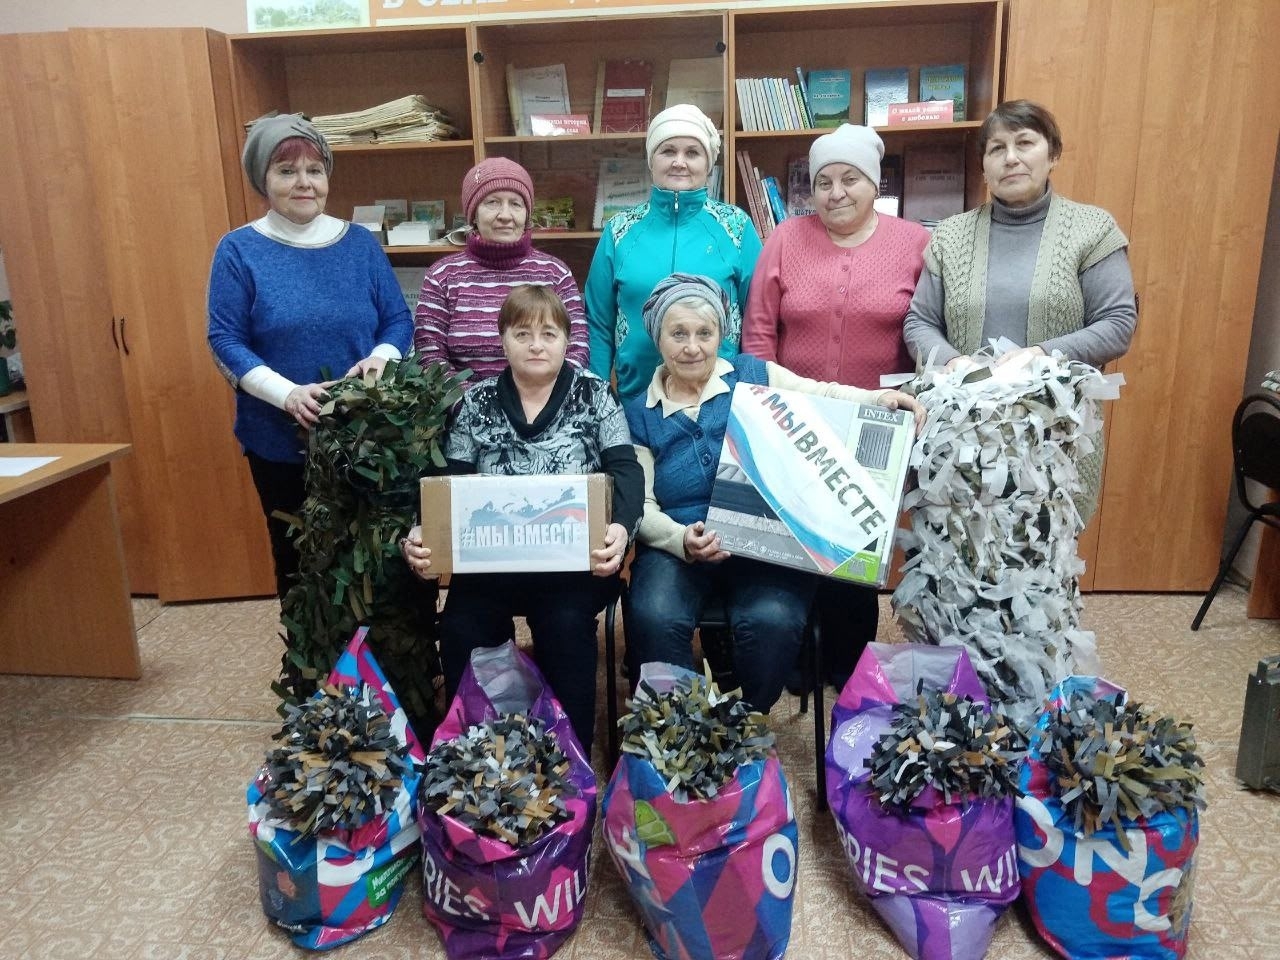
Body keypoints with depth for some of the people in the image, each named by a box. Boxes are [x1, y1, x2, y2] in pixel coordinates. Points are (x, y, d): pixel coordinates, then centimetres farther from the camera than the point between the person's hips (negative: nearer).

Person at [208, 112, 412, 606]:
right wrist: (287, 393, -22)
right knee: (297, 556, 12)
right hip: (280, 441, -1)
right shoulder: (239, 249, -2)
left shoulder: (360, 243, 4)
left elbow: (398, 319, 5)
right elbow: (225, 340, -7)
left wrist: (380, 358, -17)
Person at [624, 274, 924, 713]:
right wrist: (682, 539, -18)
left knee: (772, 621, -29)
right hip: (675, 548, 1)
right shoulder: (639, 414, 8)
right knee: (653, 619, -29)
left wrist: (877, 398, -22)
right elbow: (641, 504, 2)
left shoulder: (753, 374, 8)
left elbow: (820, 396, -2)